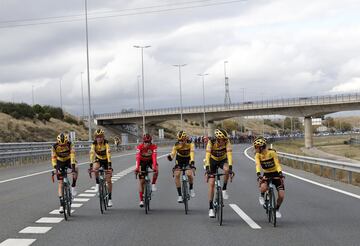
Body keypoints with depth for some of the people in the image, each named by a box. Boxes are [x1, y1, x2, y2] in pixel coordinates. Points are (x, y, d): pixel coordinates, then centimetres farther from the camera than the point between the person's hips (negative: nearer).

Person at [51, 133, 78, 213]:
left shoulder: (70, 144, -26)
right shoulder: (54, 146, -24)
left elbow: (72, 155, -33)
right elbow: (53, 158, -24)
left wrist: (73, 166, -45)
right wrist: (55, 168, -37)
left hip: (68, 160, 0)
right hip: (60, 162, 0)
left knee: (76, 169, -35)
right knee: (60, 183, -7)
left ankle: (73, 186, -11)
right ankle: (61, 205, -6)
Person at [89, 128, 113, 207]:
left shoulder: (106, 143, -26)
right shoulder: (94, 143, -21)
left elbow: (108, 153, -36)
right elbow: (92, 153, -30)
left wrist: (109, 164, -47)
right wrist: (91, 165, -41)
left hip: (106, 160, -1)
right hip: (98, 159, 1)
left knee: (108, 180, -5)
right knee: (95, 169, -35)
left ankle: (110, 198, 5)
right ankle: (97, 183, -9)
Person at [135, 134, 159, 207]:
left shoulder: (154, 147, -28)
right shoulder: (139, 147, -28)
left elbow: (154, 157, -37)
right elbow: (138, 158, -36)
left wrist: (154, 167, -51)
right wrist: (137, 168, -48)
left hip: (150, 161, 0)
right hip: (142, 162, 0)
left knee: (156, 171, -34)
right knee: (141, 181, -4)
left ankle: (153, 184, -8)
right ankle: (141, 200, 3)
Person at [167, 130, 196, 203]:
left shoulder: (190, 143, -26)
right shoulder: (176, 145, -22)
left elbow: (192, 152, -38)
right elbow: (173, 153, -29)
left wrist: (192, 161, -55)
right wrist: (170, 156, -53)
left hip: (188, 159, -1)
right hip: (179, 159, 1)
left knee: (189, 174, -22)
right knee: (176, 175, -16)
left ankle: (191, 188, 9)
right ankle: (179, 195, -7)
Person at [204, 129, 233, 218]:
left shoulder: (226, 142, -27)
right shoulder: (211, 142, -29)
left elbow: (229, 154, -36)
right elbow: (208, 155, -37)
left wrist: (230, 167, -48)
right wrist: (207, 167, -48)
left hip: (223, 160, 1)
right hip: (213, 161, -1)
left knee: (226, 170, -36)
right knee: (211, 184, -8)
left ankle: (224, 189, -12)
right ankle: (211, 209, -2)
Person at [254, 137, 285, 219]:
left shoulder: (272, 152, -20)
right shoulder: (258, 155, -11)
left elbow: (277, 164, -26)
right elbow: (257, 165, -24)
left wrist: (280, 173, -40)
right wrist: (258, 174, -41)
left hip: (276, 174, -1)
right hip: (266, 175, 1)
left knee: (281, 195, -11)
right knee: (263, 187, -33)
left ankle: (277, 209, 17)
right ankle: (261, 197, 2)